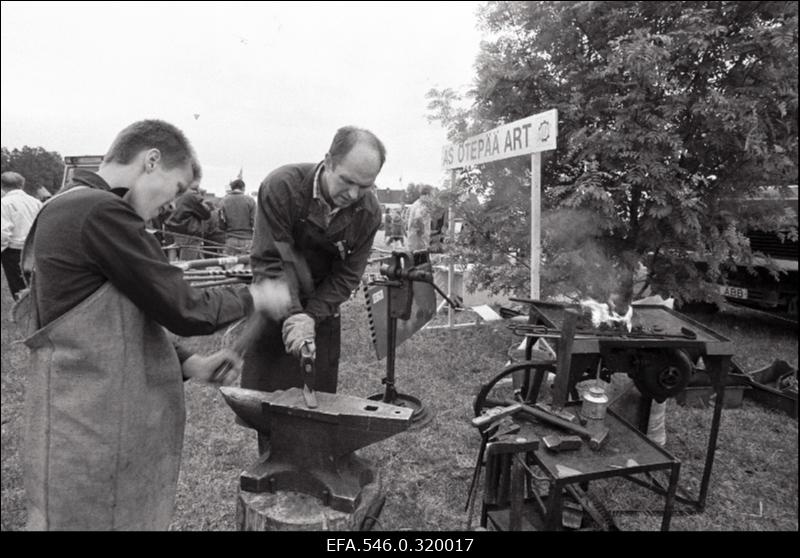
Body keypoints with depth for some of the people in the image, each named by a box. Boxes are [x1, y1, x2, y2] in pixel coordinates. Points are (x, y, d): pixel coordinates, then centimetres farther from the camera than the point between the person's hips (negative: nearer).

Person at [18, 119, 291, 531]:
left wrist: (190, 365, 7)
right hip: (91, 439, -10)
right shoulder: (101, 212, -19)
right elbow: (185, 311, -18)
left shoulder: (68, 210, 14)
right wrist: (254, 297, -1)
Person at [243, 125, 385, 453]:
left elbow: (346, 276, -11)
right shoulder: (281, 186, -22)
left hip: (322, 312, 2)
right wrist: (292, 315, -32)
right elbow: (270, 260, -23)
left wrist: (311, 316, -23)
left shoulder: (368, 211, -14)